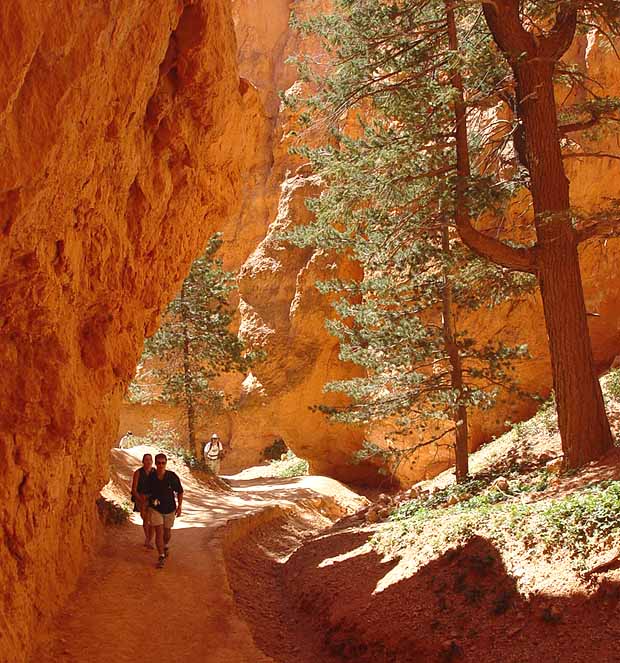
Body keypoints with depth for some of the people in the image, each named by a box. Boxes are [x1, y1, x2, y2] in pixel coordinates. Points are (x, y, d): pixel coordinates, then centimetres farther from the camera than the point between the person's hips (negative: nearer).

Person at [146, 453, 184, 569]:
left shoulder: (172, 476, -15)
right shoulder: (150, 477, -13)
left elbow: (180, 492, -1)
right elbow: (148, 493, 3)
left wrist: (179, 506, -7)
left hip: (169, 508, 1)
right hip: (155, 508, -1)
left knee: (167, 531, 18)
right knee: (159, 532, -11)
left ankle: (166, 545, 49)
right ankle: (161, 557, -4)